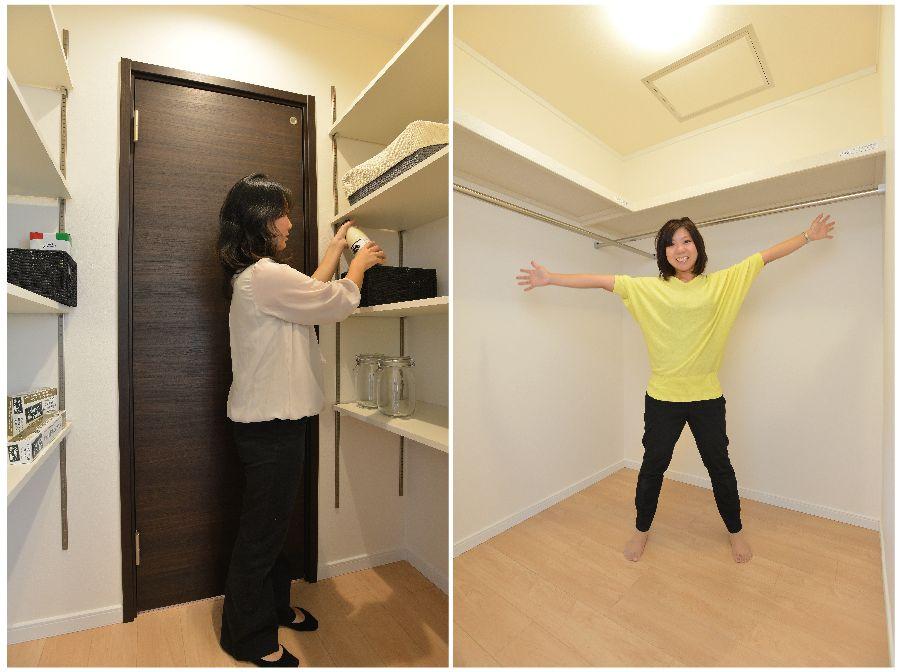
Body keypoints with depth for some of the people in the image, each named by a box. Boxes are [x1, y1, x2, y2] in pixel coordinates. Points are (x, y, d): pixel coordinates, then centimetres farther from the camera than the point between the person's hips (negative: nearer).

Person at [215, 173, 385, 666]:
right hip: (271, 426, -10)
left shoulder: (253, 274, 11)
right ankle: (249, 636, 31)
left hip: (271, 419, 10)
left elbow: (309, 293, 20)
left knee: (273, 522, 23)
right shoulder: (266, 275, -21)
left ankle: (275, 606, 43)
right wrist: (359, 264, 5)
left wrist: (335, 249, 24)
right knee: (262, 529, 8)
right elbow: (338, 303, -14)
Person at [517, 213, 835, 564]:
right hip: (662, 398, -1)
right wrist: (550, 278, -14)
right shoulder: (648, 288, -3)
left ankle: (735, 530, 44)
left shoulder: (722, 282, 2)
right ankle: (642, 529, 35)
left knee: (719, 465, 19)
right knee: (653, 465, 14)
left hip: (707, 397, 1)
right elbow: (600, 280, -10)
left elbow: (764, 256, 9)